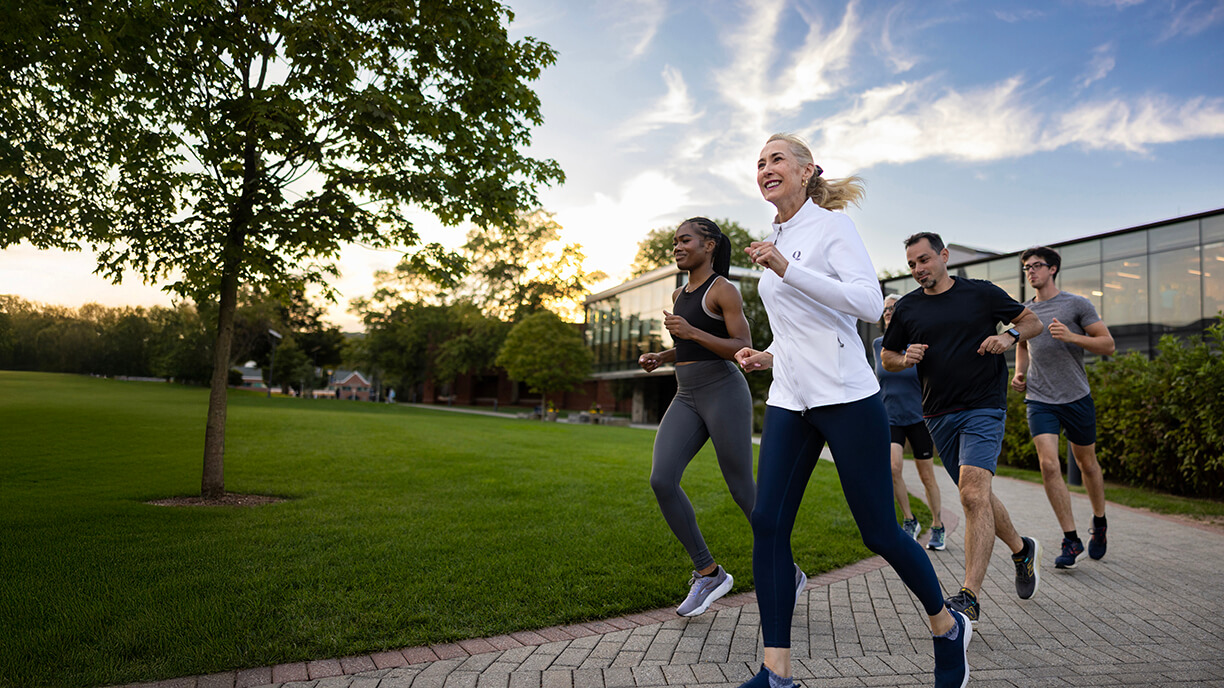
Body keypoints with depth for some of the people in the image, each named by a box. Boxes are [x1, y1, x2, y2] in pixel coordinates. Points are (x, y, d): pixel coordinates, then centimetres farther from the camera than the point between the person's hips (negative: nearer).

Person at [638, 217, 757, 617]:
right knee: (661, 481, -12)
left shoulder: (723, 289, -5)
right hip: (687, 399, 7)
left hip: (725, 393, -7)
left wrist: (691, 332, -21)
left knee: (742, 490, 0)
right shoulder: (680, 295, 17)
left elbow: (744, 349, -12)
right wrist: (659, 358, 9)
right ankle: (708, 574, 0)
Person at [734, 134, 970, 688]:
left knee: (878, 532, 1)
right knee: (767, 522, -5)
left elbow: (869, 302, -19)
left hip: (846, 398, -6)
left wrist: (787, 270, -24)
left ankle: (947, 627, 29)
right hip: (789, 401, 7)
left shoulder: (830, 226, -4)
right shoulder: (776, 240, 18)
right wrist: (768, 356, 10)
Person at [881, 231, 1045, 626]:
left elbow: (1033, 322, 10)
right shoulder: (907, 308, 7)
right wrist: (906, 359, -7)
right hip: (939, 415, 5)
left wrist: (1010, 335, -11)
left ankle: (969, 597, -18)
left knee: (973, 494, -19)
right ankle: (1022, 550, 42)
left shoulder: (982, 293, 1)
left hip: (984, 407, -4)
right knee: (977, 497, 15)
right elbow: (887, 357, 15)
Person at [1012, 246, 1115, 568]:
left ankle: (1099, 523, 38)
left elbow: (1108, 345, -4)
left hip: (1077, 398, -2)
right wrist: (1019, 372, 10)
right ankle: (1071, 540, -3)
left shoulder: (1077, 304, -2)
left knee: (1087, 464, 12)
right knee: (1049, 465, -12)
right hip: (1039, 400, 2)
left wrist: (1071, 336, -20)